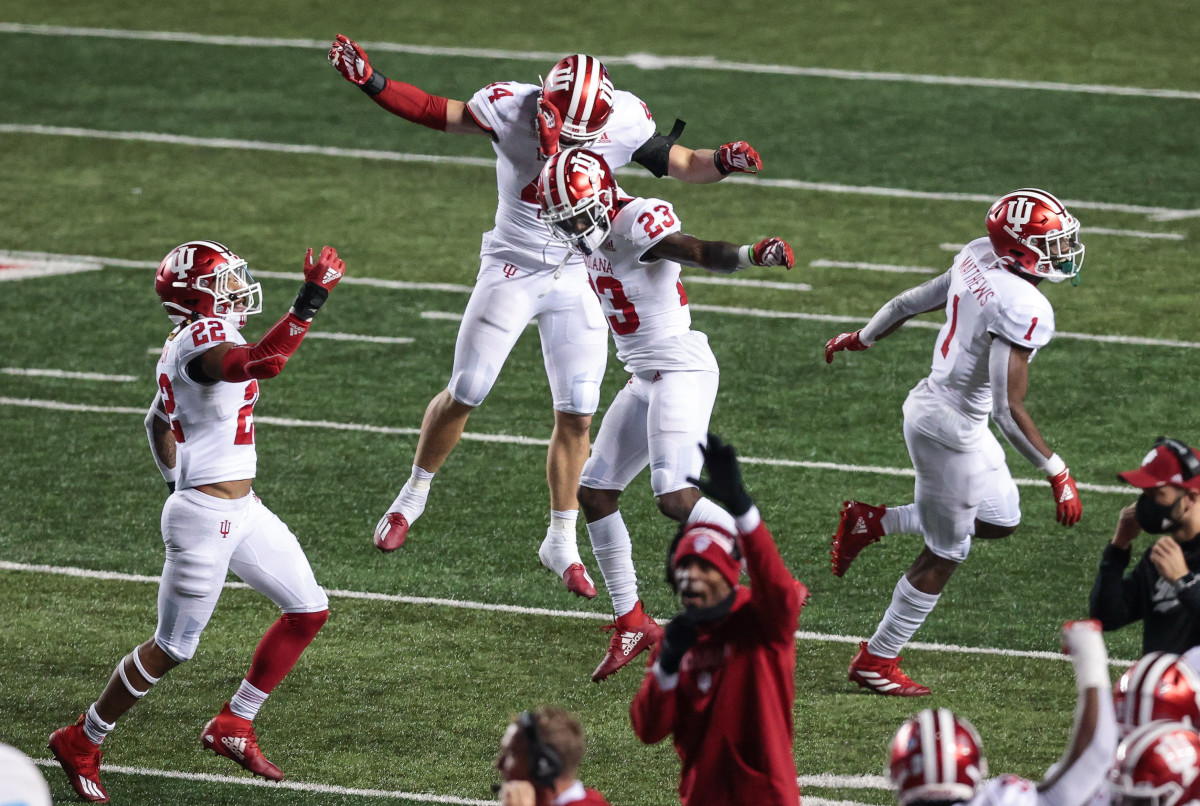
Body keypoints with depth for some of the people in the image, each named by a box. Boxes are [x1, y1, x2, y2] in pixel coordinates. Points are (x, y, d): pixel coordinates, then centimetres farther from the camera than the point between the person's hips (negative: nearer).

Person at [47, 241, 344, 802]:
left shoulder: (187, 346, 10)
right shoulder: (203, 341, -20)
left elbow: (158, 422, 24)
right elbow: (261, 363, -42)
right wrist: (309, 303, -40)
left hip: (242, 509, 10)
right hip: (204, 518, -10)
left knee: (309, 610, 10)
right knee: (173, 648, 0)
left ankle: (233, 726, 20)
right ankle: (80, 743, 17)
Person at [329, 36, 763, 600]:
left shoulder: (624, 125, -15)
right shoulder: (512, 108, -20)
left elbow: (684, 164, -1)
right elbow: (437, 113, -7)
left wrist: (724, 163, -22)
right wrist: (368, 80, -15)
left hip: (577, 280, 2)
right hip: (511, 271, -1)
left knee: (577, 415, 1)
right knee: (464, 395, 4)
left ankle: (561, 543, 15)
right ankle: (413, 497, 28)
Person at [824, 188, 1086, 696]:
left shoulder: (977, 259, -3)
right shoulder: (1024, 310, -28)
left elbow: (910, 302, 12)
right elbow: (1009, 411, -29)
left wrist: (861, 338, 29)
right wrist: (1057, 474, -23)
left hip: (930, 402, 9)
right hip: (950, 430, -9)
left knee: (1000, 521, 24)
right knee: (945, 554, 10)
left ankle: (870, 522, 28)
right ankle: (877, 660, 24)